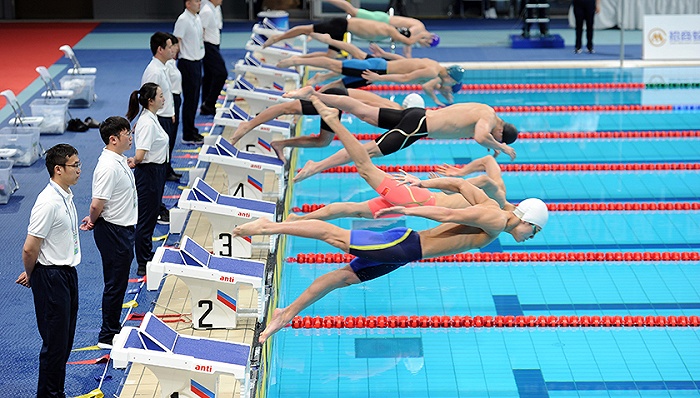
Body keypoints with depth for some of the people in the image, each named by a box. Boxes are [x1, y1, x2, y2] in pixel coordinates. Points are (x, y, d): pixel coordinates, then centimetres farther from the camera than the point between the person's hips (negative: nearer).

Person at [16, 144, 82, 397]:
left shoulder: (66, 195, 8)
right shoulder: (48, 203, -23)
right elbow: (30, 248, -21)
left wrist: (32, 273, 17)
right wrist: (30, 275, -3)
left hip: (67, 272, 9)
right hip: (51, 277, -9)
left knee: (65, 340, 15)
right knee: (55, 341, -1)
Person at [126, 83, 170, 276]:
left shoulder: (150, 119, 7)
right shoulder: (148, 123, -23)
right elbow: (140, 155, -29)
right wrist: (135, 162, -10)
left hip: (156, 172, 10)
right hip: (148, 174, -10)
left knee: (150, 218, 21)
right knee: (145, 220, 0)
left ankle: (148, 258, 35)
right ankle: (143, 266, 9)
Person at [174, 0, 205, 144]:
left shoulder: (197, 18, 10)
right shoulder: (183, 20, -17)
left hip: (197, 61, 8)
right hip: (188, 63, -8)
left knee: (194, 99, 15)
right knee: (189, 100, -2)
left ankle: (192, 131, 25)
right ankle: (188, 135, 6)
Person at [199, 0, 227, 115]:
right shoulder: (207, 11, -19)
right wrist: (201, 49, -19)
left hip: (213, 45, 10)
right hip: (208, 46, -10)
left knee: (209, 76, 13)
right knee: (221, 73, -12)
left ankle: (206, 108, 19)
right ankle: (209, 104, -6)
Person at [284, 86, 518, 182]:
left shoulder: (484, 109, 16)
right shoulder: (489, 119, -12)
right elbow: (480, 137, -32)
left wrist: (489, 143, 28)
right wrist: (501, 147, -16)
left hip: (417, 115, 8)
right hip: (418, 126, -8)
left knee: (363, 112, 7)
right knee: (367, 151, -12)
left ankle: (312, 94, 5)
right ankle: (316, 167, -17)